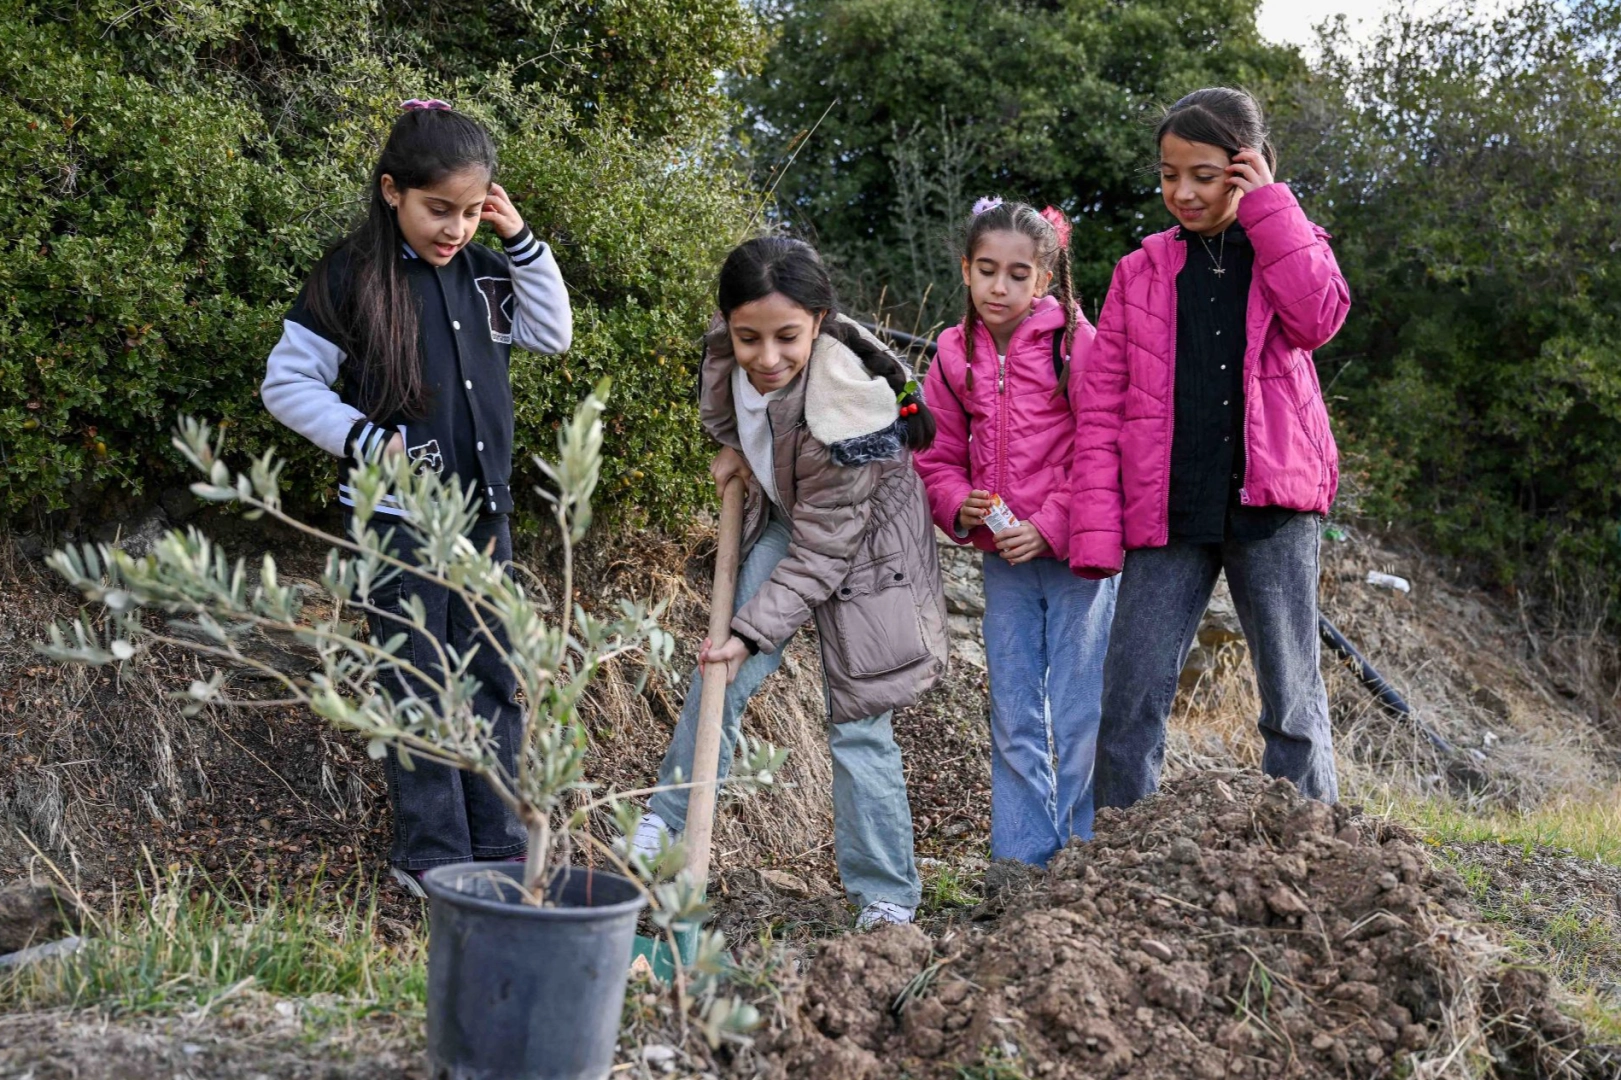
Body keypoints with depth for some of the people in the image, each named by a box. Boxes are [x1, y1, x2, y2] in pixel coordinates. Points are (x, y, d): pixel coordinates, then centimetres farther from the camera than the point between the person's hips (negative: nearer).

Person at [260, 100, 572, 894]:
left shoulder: (479, 272, 5)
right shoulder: (352, 276, -11)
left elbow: (552, 335, 14)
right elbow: (286, 383, -7)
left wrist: (522, 242, 3)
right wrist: (366, 439, -18)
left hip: (482, 510, 6)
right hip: (399, 517, -6)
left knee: (494, 681, 10)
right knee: (422, 688, 0)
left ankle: (496, 844, 21)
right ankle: (430, 854, 11)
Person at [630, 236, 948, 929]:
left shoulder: (845, 414, -37)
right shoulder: (730, 351, -19)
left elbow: (820, 555, -29)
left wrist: (751, 633, -30)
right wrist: (733, 446, -2)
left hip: (856, 548, -6)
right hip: (784, 520, 6)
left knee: (857, 725, -5)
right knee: (719, 674, -1)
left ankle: (888, 899, 7)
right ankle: (664, 825, 13)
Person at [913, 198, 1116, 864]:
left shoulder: (1074, 342, -8)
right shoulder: (955, 356, 7)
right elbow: (939, 458, 14)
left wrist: (1051, 527, -16)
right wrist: (960, 506, -6)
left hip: (1077, 553, -5)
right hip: (1004, 558, 5)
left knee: (1081, 718, -3)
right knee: (1013, 722, 9)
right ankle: (1021, 863, 17)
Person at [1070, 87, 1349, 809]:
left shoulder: (1288, 249, 11)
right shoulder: (1142, 271, 12)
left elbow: (1319, 317, -13)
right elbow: (1101, 405, 6)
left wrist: (1266, 204, -7)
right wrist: (1096, 526, -4)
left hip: (1271, 504, -1)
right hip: (1167, 514, 1)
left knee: (1293, 701, 4)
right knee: (1129, 702, -4)